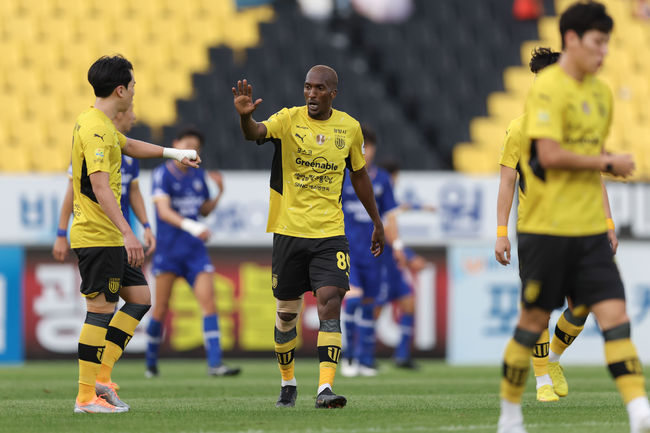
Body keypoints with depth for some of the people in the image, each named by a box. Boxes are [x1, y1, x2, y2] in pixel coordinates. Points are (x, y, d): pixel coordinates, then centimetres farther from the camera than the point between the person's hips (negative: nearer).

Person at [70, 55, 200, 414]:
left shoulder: (100, 124, 15)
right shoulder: (95, 129, -18)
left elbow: (129, 146, 36)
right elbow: (100, 187, -27)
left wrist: (174, 153, 41)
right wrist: (128, 234, -32)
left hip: (108, 238, 10)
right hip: (98, 236, -10)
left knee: (140, 297, 12)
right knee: (101, 310, -7)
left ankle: (101, 375, 11)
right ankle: (86, 396, -4)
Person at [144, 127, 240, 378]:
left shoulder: (198, 176, 10)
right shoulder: (163, 174, -8)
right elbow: (164, 211, -21)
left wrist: (219, 193, 3)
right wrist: (191, 227, -34)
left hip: (194, 250, 5)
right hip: (168, 250, -5)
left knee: (208, 301, -8)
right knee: (161, 308, -1)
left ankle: (214, 364, -13)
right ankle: (151, 363, 17)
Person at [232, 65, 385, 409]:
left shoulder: (349, 128, 5)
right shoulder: (289, 119, -4)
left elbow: (359, 175, 19)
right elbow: (255, 133, -24)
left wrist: (377, 221, 24)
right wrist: (245, 116, -48)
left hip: (330, 232, 1)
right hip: (289, 230, -1)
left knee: (330, 301, -15)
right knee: (287, 311, 7)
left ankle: (325, 387, -20)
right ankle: (288, 383, 27)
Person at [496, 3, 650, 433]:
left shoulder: (601, 92, 14)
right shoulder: (548, 87, -11)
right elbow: (550, 154, -21)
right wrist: (608, 163, -13)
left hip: (590, 230, 7)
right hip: (547, 228, -7)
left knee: (615, 315, -7)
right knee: (534, 322, 4)